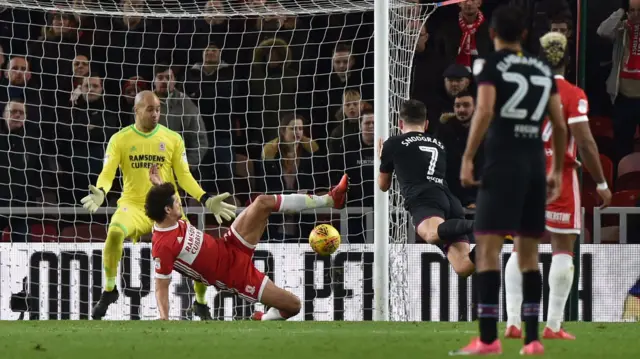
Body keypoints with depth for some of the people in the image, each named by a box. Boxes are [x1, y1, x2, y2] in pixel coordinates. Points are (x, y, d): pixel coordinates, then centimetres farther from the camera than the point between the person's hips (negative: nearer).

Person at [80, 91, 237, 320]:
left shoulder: (173, 139, 5)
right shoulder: (120, 139, 2)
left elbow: (184, 176, 4)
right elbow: (107, 174, -5)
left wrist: (206, 200, -9)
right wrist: (100, 193, -27)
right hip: (134, 205, -2)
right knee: (114, 232, -35)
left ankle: (201, 303, 15)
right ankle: (109, 290, -14)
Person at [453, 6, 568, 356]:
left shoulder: (490, 65, -1)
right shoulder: (543, 69, 15)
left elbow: (485, 111, -15)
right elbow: (559, 125, 13)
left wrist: (467, 158, -14)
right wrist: (557, 170, 22)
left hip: (502, 160, -5)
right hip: (535, 162, 6)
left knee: (487, 245, -8)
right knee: (528, 253, 12)